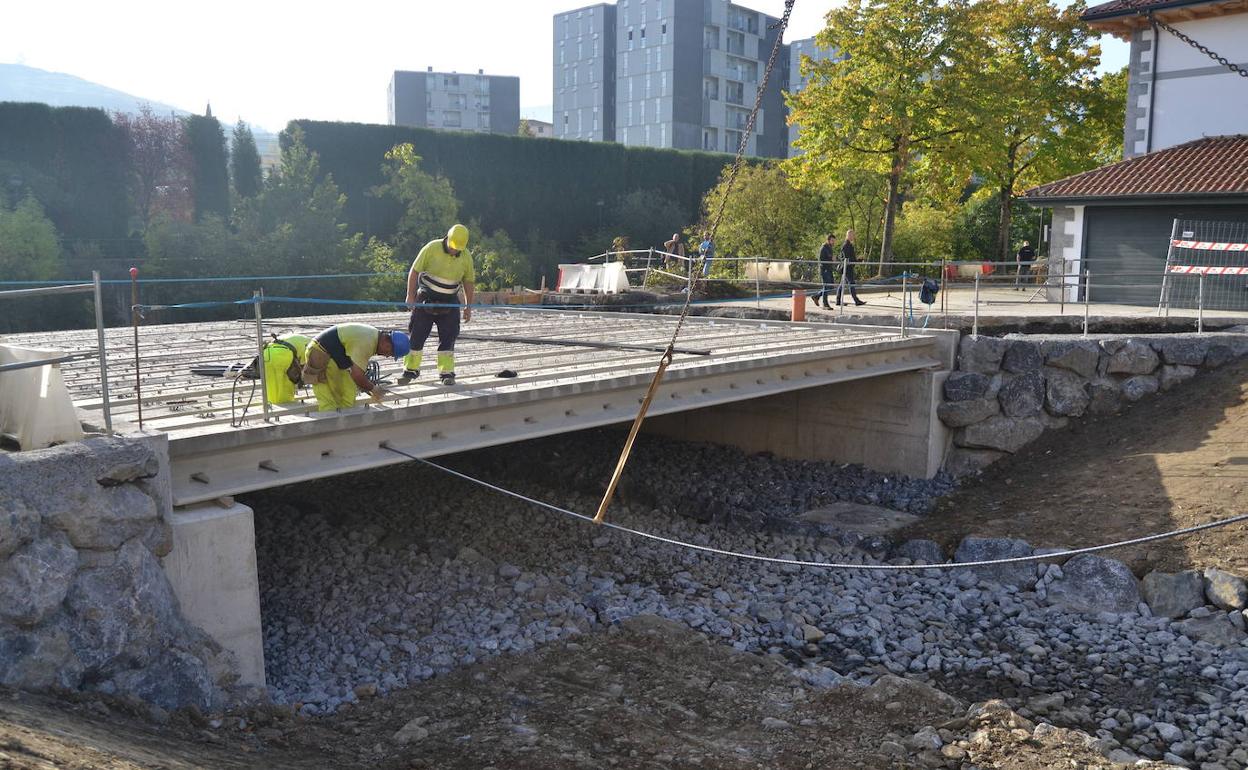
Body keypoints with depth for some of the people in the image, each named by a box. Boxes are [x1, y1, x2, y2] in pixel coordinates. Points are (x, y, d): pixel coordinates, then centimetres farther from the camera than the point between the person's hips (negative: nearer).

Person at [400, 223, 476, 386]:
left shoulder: (466, 257, -4)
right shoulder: (432, 248, -13)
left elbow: (468, 282, 7)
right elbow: (414, 271, -8)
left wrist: (468, 306, 6)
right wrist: (411, 296, -9)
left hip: (449, 303, 2)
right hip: (426, 299, -2)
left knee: (448, 338, -1)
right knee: (417, 335, 2)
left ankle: (446, 373, 6)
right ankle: (411, 370, 12)